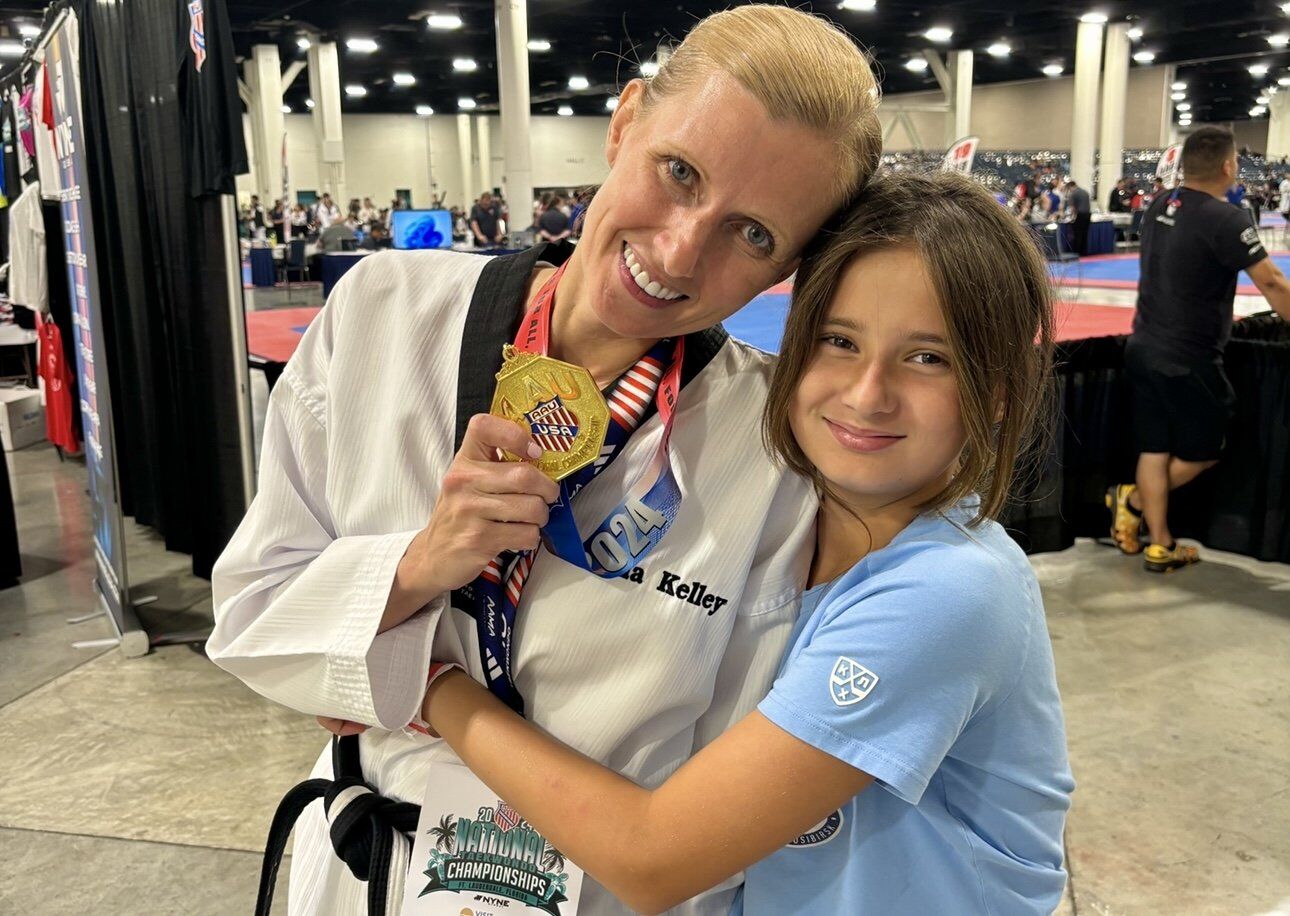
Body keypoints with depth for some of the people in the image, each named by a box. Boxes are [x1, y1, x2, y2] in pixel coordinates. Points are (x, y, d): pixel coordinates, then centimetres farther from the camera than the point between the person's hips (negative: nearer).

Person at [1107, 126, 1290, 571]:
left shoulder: (1159, 207, 6)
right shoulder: (1224, 219, -16)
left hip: (1144, 348, 7)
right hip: (1187, 359, -7)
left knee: (1155, 449, 10)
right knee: (1202, 452, 12)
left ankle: (1159, 546, 14)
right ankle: (1133, 501, 12)